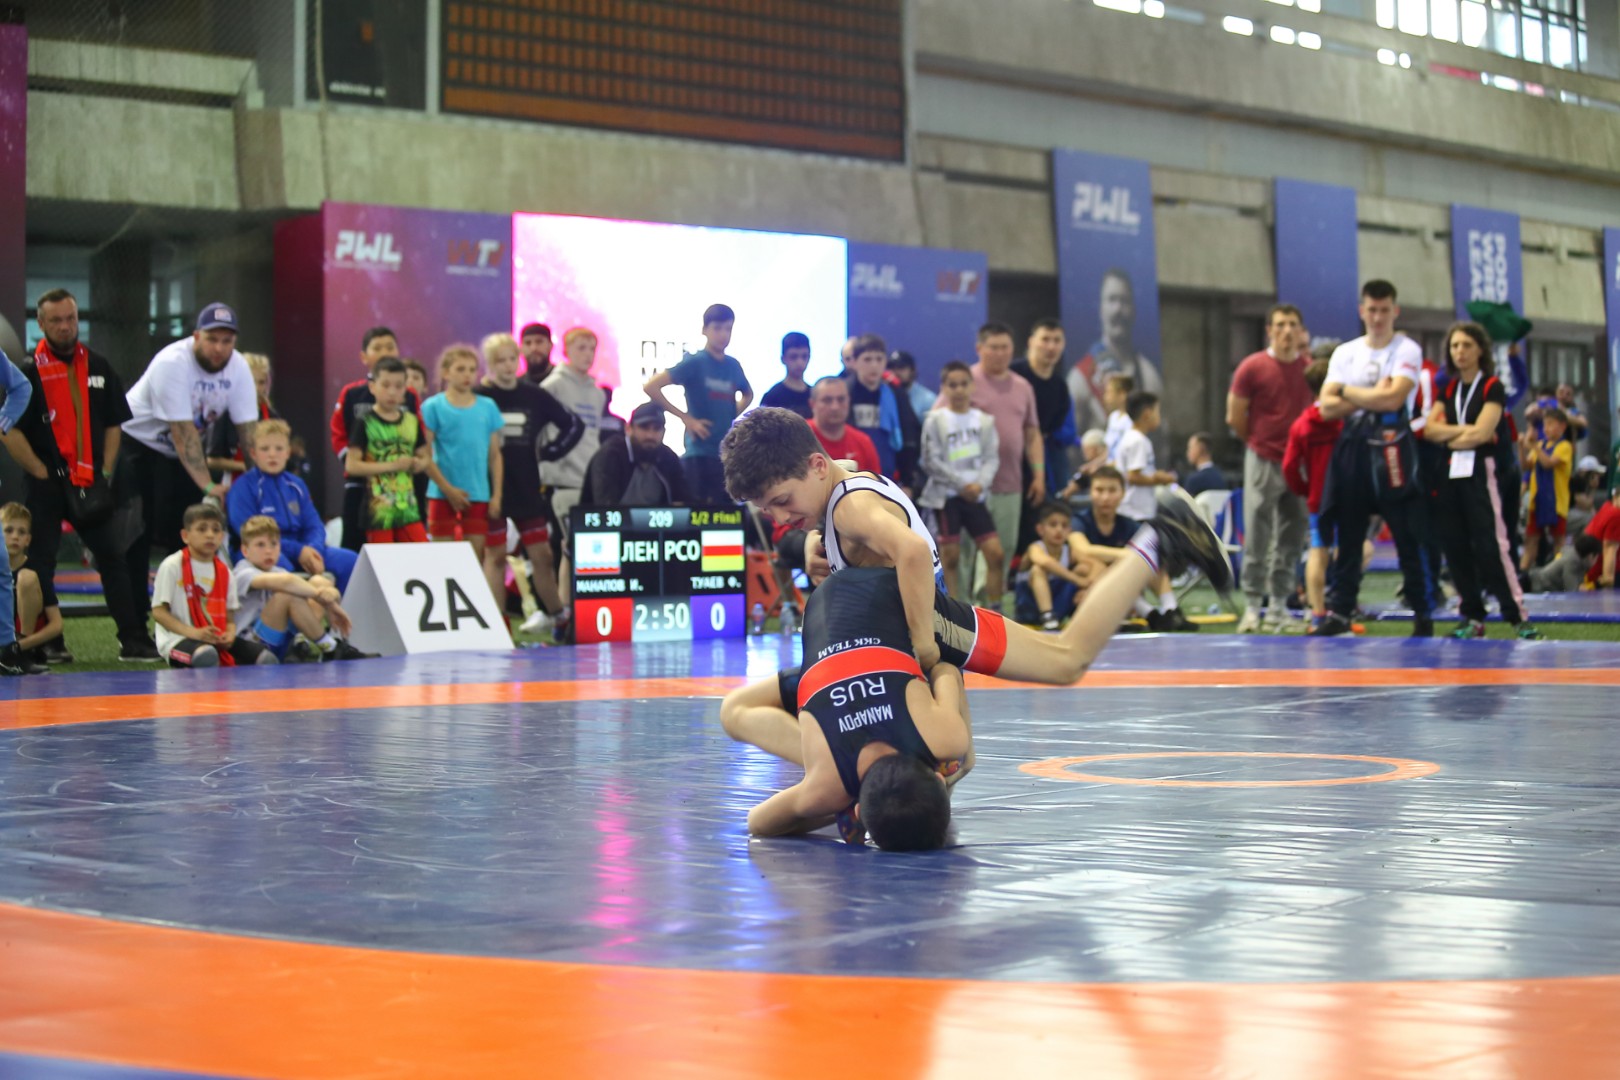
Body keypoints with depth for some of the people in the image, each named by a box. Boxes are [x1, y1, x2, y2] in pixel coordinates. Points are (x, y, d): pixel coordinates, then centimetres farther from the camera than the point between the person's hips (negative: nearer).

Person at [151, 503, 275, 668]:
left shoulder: (223, 571, 14)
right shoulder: (172, 566, -4)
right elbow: (158, 612, -8)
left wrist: (230, 634, -10)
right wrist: (194, 633, -20)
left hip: (219, 640, 6)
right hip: (178, 639, -6)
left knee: (267, 659, -14)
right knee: (206, 655, -42)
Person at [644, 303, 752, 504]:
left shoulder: (733, 366, 10)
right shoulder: (695, 362, -7)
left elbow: (748, 394, 31)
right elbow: (651, 387, -14)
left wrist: (734, 415, 11)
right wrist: (685, 417, -12)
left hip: (728, 453, 6)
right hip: (699, 454, -6)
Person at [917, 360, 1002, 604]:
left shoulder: (984, 420, 7)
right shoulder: (936, 420, -2)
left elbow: (992, 458, 3)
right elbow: (931, 462, -7)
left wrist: (980, 484, -15)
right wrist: (961, 485, -12)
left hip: (975, 495, 3)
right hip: (945, 495, -3)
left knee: (995, 552, -4)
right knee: (950, 555, -1)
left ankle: (994, 610, 5)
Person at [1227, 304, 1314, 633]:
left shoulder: (1310, 368, 4)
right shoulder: (1252, 367, -6)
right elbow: (1235, 418, -2)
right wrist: (1260, 442, 7)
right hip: (1263, 461, -3)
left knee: (1291, 539, 6)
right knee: (1257, 539, -4)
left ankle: (1279, 605, 14)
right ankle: (1252, 606, 1)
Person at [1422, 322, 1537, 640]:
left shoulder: (1492, 387, -1)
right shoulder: (1448, 389, 15)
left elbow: (1482, 432, -13)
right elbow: (1430, 429, 2)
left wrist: (1449, 437, 0)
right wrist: (1464, 430, -10)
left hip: (1480, 471, -5)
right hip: (1450, 473, 5)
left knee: (1490, 545, -12)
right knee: (1454, 545, 2)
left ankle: (1517, 615, -8)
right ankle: (1472, 617, 9)